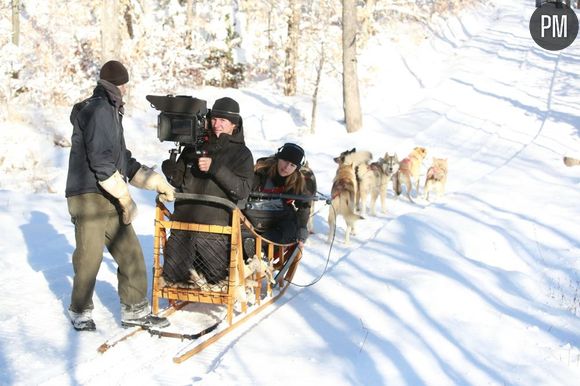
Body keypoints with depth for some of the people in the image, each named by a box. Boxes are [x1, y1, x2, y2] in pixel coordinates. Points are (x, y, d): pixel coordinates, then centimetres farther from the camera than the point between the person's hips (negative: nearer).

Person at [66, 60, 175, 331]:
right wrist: (125, 198, -14)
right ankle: (80, 312, 15)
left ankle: (134, 311, 17)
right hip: (89, 197, -10)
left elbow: (124, 161, 25)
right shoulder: (98, 109, -11)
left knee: (131, 254, 8)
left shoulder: (110, 112, 21)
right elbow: (101, 160, -19)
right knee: (89, 258, -3)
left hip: (110, 201, 10)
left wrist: (158, 183, 21)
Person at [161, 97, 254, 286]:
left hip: (215, 229, -3)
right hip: (183, 223, 3)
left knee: (213, 277, 4)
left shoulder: (242, 153, -1)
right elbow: (180, 182, 11)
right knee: (172, 276, 3)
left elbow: (242, 191, -13)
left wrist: (215, 169, -24)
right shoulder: (194, 146, 8)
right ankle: (193, 270, 33)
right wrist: (171, 170, -12)